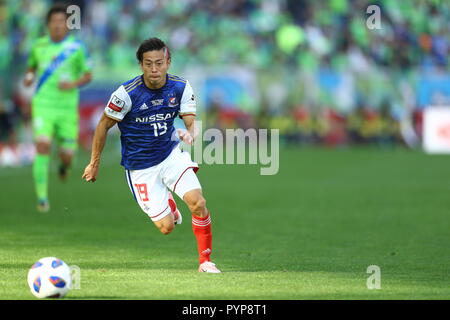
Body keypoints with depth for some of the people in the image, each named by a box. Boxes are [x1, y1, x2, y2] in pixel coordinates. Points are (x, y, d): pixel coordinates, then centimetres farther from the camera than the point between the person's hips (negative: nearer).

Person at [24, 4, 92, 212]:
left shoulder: (77, 47, -3)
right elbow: (32, 66, 22)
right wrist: (29, 77, -1)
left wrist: (74, 84, -18)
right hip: (43, 106, 0)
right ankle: (42, 198, -15)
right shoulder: (39, 45, 4)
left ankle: (64, 164, 44)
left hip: (67, 108, 0)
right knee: (42, 146, -20)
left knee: (67, 155, 2)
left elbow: (88, 76, 3)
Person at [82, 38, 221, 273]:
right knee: (166, 227, -4)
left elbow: (192, 122, -11)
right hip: (140, 168, -2)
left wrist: (190, 134, -36)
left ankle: (205, 260, 1)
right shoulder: (126, 94, -20)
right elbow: (104, 125, -7)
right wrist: (94, 163, -1)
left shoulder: (181, 87, -10)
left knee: (198, 203, -20)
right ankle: (168, 203, 35)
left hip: (171, 154, 2)